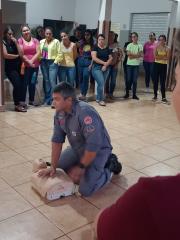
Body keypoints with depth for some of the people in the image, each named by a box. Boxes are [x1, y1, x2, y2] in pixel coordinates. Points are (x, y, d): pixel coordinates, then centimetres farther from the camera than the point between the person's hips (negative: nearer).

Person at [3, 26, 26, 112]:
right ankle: (17, 105, -10)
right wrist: (16, 56, 0)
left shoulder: (15, 42, 14)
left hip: (18, 67, 5)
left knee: (20, 85, -3)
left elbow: (21, 53, 2)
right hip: (10, 68, -5)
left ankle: (18, 103, 9)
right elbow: (5, 55, -12)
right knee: (17, 84, -17)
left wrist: (16, 43, -4)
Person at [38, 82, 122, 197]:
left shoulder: (85, 113, -35)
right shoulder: (59, 113, -9)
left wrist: (81, 167, -20)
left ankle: (109, 167, 7)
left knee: (85, 190, -17)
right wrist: (53, 167, -9)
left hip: (98, 150, -7)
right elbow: (57, 140, -6)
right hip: (78, 148, 8)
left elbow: (93, 146, -32)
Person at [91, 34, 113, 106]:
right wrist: (104, 62, -13)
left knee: (103, 84, 6)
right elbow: (94, 58, -11)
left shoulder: (107, 48, 11)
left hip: (106, 68, 5)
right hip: (97, 68, -5)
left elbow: (110, 58, 7)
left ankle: (98, 98, 20)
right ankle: (101, 99, -4)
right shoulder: (95, 47, -1)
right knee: (101, 83, -15)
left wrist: (106, 65, -10)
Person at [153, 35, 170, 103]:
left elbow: (167, 57, -13)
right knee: (155, 81, 6)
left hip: (164, 66, -1)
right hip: (156, 65, 1)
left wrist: (159, 57, -16)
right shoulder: (156, 47, 2)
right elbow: (155, 56, -12)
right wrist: (163, 57, -13)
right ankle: (155, 96, 18)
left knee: (163, 82, -2)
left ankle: (163, 97, 1)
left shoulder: (167, 48, 0)